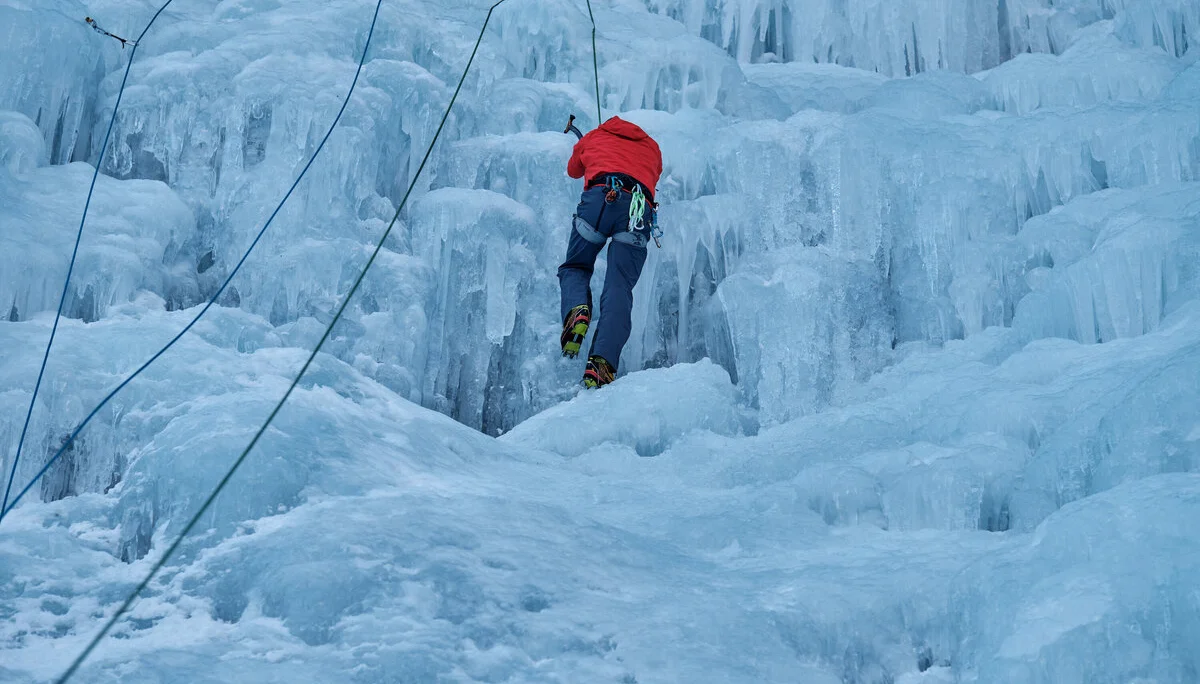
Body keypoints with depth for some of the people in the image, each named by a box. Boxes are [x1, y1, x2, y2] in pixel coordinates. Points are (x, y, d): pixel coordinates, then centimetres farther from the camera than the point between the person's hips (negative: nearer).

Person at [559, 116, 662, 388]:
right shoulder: (652, 148, 37)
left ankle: (576, 310, -17)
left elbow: (573, 170, 51)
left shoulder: (594, 136, 34)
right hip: (639, 209, 1)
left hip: (601, 195, -1)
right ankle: (602, 361, -27)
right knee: (619, 287, -7)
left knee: (574, 267, 18)